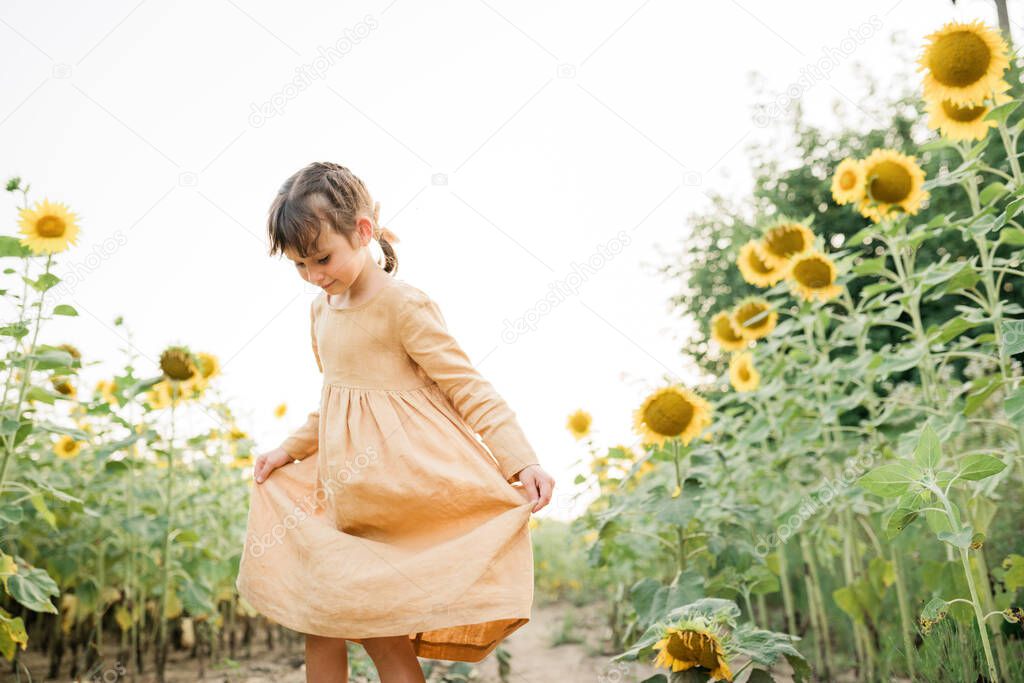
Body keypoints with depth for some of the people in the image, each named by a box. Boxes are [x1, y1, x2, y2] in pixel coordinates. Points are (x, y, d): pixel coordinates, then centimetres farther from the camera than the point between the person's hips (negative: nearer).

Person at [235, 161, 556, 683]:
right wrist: (291, 449, 16)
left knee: (377, 624, -5)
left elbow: (467, 386, -15)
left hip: (399, 480, -8)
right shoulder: (321, 310, 11)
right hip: (343, 489, 8)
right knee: (318, 618, 11)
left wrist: (521, 461, -23)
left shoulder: (403, 304, -14)